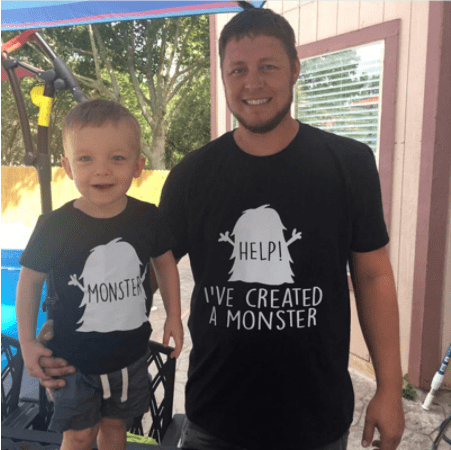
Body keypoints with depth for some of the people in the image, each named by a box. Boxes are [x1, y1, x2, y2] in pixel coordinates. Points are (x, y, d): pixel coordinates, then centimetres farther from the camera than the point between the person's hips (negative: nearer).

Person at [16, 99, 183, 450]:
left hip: (130, 354, 2)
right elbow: (31, 279, -5)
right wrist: (28, 342, -5)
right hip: (74, 358, -2)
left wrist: (174, 316, 4)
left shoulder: (147, 218, -13)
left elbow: (165, 263, 4)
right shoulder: (55, 227, -19)